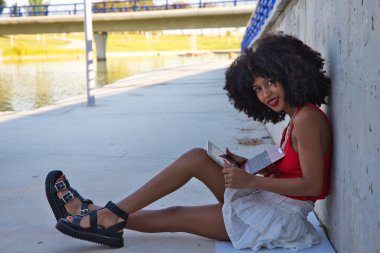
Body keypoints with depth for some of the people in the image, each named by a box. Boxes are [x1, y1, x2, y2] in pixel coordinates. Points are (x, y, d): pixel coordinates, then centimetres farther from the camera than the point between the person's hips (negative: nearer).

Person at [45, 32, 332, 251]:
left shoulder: (308, 118, -16)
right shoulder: (298, 118, 11)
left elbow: (312, 185, -23)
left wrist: (252, 180, -23)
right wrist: (245, 164, 1)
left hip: (281, 218, -8)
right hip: (270, 206, 8)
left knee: (197, 159, -12)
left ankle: (113, 216, -5)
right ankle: (111, 218, 5)